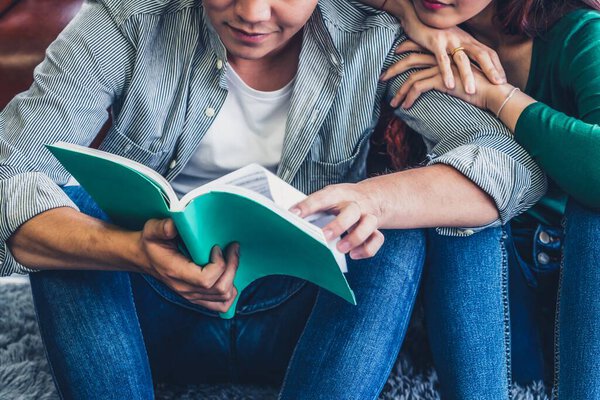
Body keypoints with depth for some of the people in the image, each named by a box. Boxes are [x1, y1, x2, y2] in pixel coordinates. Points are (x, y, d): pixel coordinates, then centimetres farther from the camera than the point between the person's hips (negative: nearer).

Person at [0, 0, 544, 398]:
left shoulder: (372, 46, -11)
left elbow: (515, 165, -21)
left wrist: (376, 198, -42)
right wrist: (134, 252, -44)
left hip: (305, 320, 1)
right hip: (152, 318, 0)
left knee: (401, 229, -25)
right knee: (58, 204, -24)